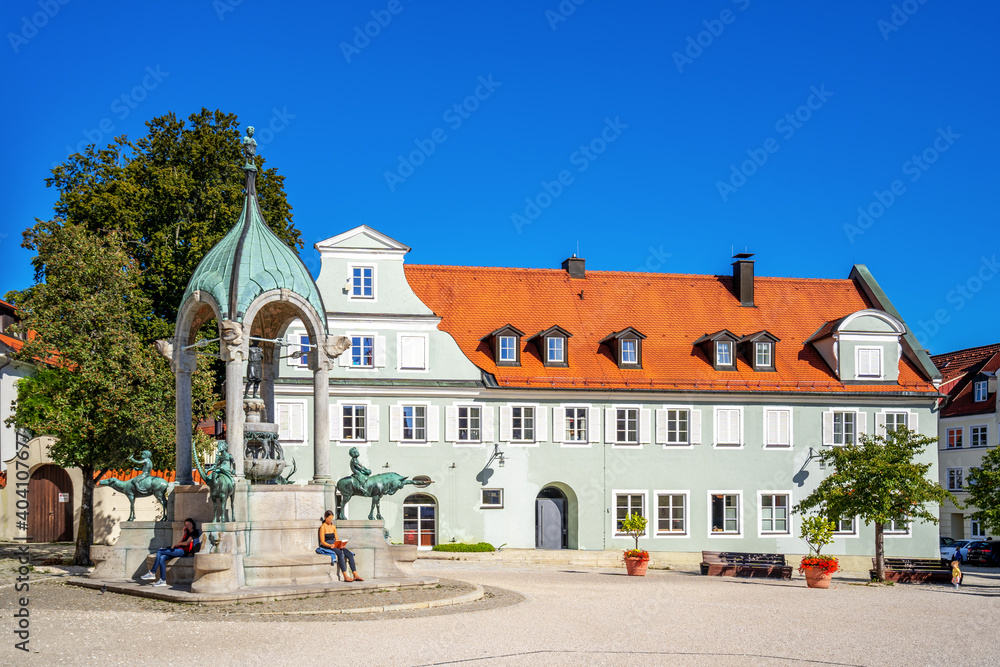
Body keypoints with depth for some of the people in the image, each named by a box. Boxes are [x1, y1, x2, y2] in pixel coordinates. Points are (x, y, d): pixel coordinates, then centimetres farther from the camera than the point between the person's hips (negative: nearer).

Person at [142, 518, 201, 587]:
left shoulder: (194, 533, 1)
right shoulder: (188, 533, 28)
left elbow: (186, 543, -13)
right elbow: (180, 542, 15)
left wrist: (176, 545, -3)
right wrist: (184, 533, 15)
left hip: (183, 551, -9)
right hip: (178, 550, 9)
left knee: (159, 551, -15)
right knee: (162, 558, -14)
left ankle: (152, 573, -11)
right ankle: (163, 580, -17)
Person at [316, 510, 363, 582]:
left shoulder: (333, 527, 19)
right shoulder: (323, 527, -2)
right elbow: (322, 542, -9)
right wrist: (330, 545, -27)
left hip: (335, 546, 7)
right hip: (326, 547, -7)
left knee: (350, 554, -18)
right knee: (340, 554, -36)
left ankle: (355, 576, -27)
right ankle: (345, 576, -42)